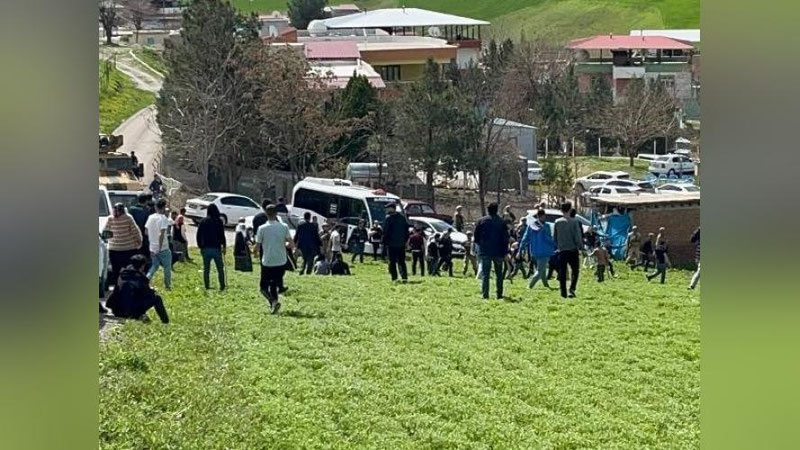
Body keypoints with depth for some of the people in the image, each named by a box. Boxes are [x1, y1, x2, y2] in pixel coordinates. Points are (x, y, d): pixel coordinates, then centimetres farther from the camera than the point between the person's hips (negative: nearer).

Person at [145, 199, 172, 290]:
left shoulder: (150, 217, 4)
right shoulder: (163, 218, -16)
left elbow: (146, 232, 9)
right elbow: (161, 234, -24)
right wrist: (160, 248, -20)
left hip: (152, 248, 6)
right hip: (163, 248, -6)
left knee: (154, 266, 19)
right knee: (167, 267, 12)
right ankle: (167, 285, 22)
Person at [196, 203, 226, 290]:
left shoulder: (203, 221, 2)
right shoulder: (219, 221, -8)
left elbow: (198, 236, 4)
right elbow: (222, 235, -8)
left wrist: (200, 246, 13)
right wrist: (223, 246, 2)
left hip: (205, 248, 3)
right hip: (216, 248, -3)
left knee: (206, 269, 10)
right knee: (220, 268, 5)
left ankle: (207, 286, 10)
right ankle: (222, 286, 2)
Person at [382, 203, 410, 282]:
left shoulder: (388, 218, -8)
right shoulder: (402, 217, 10)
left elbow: (385, 231, -9)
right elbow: (406, 230, 13)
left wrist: (384, 242, -3)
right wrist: (405, 240, 17)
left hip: (391, 243, -5)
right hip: (401, 243, 5)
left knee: (392, 261, 2)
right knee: (401, 261, 8)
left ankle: (394, 278, -1)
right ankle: (404, 277, -5)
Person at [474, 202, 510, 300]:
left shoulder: (482, 221, -2)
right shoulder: (502, 222, -2)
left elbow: (476, 236, 3)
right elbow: (505, 239, -1)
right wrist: (505, 252, 3)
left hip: (485, 252, 0)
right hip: (498, 252, 0)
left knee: (485, 274, 1)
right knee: (499, 274, 13)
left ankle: (485, 295, -8)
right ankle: (499, 294, 14)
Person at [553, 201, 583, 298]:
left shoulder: (557, 222, 1)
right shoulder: (574, 222, -9)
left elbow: (554, 237, 9)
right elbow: (578, 237, -10)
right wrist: (580, 247, -2)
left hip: (561, 250, 3)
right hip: (572, 250, -3)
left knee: (562, 272, 7)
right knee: (575, 270, 10)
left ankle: (563, 292, 6)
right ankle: (572, 288, -9)